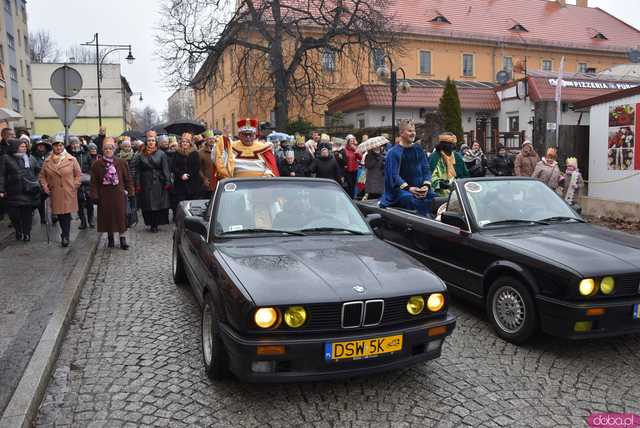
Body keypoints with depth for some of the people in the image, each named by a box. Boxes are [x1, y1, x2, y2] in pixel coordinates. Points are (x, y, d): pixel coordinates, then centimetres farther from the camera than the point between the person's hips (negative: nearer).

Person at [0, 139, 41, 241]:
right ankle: (18, 231, 21)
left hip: (29, 191, 2)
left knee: (27, 213, 1)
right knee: (14, 214, 0)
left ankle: (26, 233, 13)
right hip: (13, 192, -2)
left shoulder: (31, 158, 11)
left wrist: (36, 185, 10)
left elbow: (37, 172, 18)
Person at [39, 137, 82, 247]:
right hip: (55, 192, 3)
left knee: (66, 213, -6)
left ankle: (65, 236, 3)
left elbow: (78, 174, 5)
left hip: (68, 192, -2)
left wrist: (75, 185, -3)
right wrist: (45, 186, 2)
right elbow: (42, 175, 15)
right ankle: (65, 234, 22)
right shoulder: (48, 161, 6)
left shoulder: (71, 159, 0)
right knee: (59, 214, 7)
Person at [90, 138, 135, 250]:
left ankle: (122, 239, 7)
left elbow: (128, 179, 4)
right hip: (104, 196, 1)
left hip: (119, 194, 0)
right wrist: (95, 196, -5)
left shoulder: (122, 163, 1)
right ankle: (110, 238, 21)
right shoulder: (96, 164, 1)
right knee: (107, 216, 7)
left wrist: (130, 192, -2)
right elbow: (94, 182, 1)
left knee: (121, 216, 1)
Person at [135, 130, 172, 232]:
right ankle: (151, 224, 13)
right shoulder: (141, 156, 6)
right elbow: (138, 171, 5)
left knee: (158, 204, -1)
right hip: (146, 184, 1)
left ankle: (155, 224, 10)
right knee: (147, 205, 3)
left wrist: (167, 182, -10)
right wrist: (138, 185, -2)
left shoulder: (161, 154, 1)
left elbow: (165, 169, -2)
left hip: (158, 183, -1)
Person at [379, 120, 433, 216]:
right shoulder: (394, 152, -1)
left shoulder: (418, 150, 15)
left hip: (420, 189, 5)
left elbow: (426, 169, 12)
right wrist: (408, 188, -23)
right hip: (401, 190, -5)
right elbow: (394, 175, -9)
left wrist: (426, 185, -8)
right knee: (412, 200, -34)